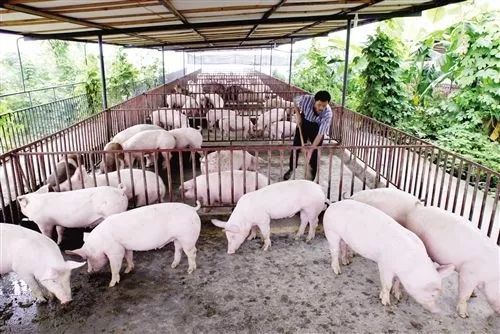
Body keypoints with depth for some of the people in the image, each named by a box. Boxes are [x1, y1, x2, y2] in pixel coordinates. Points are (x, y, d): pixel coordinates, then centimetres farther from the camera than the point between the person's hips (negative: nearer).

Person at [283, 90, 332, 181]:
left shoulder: (328, 113, -36)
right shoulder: (306, 99, -34)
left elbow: (320, 134, -35)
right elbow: (296, 101, -8)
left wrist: (310, 151, -38)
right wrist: (297, 115, -17)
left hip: (317, 126, -1)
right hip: (304, 122, 2)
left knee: (315, 150, -2)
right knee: (296, 145, 7)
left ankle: (313, 170, 20)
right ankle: (292, 168, 27)